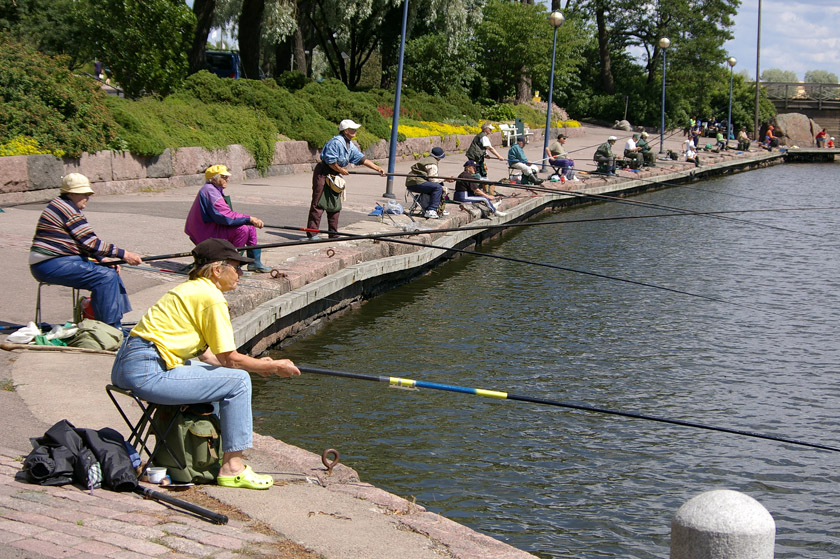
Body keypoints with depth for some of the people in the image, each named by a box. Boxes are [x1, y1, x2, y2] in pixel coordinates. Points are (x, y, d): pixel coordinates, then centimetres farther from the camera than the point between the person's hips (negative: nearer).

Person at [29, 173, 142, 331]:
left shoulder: (61, 206, 20)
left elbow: (85, 243, 20)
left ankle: (117, 323, 4)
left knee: (111, 271, 6)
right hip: (51, 266, -11)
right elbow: (90, 242, -17)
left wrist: (103, 259, 6)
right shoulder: (68, 209, -14)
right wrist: (123, 254, -15)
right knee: (105, 276, -21)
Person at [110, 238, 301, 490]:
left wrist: (257, 364, 23)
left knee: (213, 374, 28)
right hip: (147, 373, -10)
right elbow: (230, 359, -8)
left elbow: (206, 355, 21)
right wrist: (275, 367, 4)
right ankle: (232, 468, -2)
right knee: (237, 380, -6)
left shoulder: (191, 289, 19)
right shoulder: (211, 297, -10)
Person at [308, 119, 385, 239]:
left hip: (333, 176, 9)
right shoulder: (336, 142, -19)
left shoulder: (350, 145, 10)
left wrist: (378, 168, 7)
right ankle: (312, 233, -5)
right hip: (322, 174, -9)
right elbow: (330, 161, -23)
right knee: (318, 204, -8)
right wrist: (341, 170, -10)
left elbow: (362, 159, 12)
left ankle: (333, 234, 16)